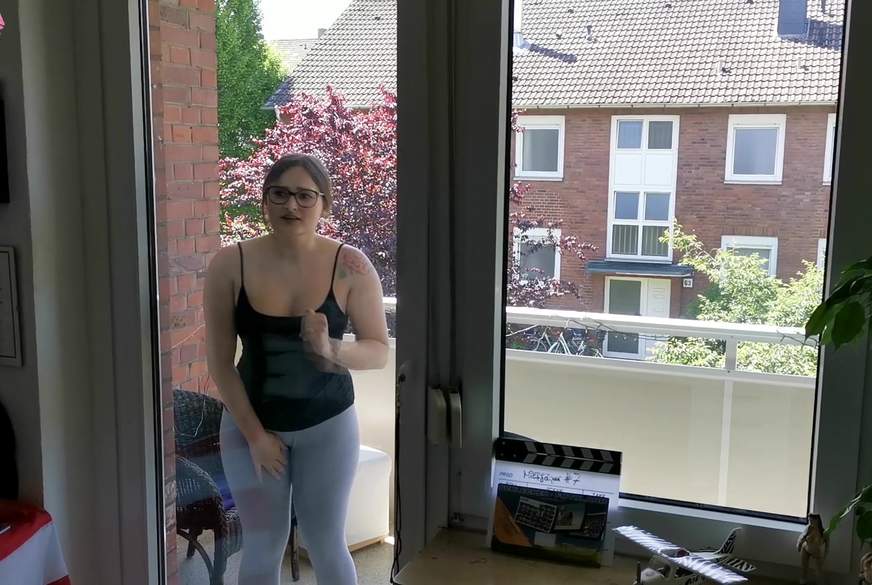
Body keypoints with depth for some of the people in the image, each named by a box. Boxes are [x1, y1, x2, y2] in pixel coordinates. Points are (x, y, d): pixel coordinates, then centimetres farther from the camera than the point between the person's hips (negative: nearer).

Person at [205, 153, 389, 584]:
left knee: (326, 546, 9)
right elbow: (219, 361, -7)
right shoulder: (229, 265, -12)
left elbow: (379, 351, -8)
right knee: (261, 546, 11)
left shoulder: (350, 266, -13)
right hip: (250, 423, 1)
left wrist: (331, 351, -29)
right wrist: (255, 434, -9)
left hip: (327, 425, -1)